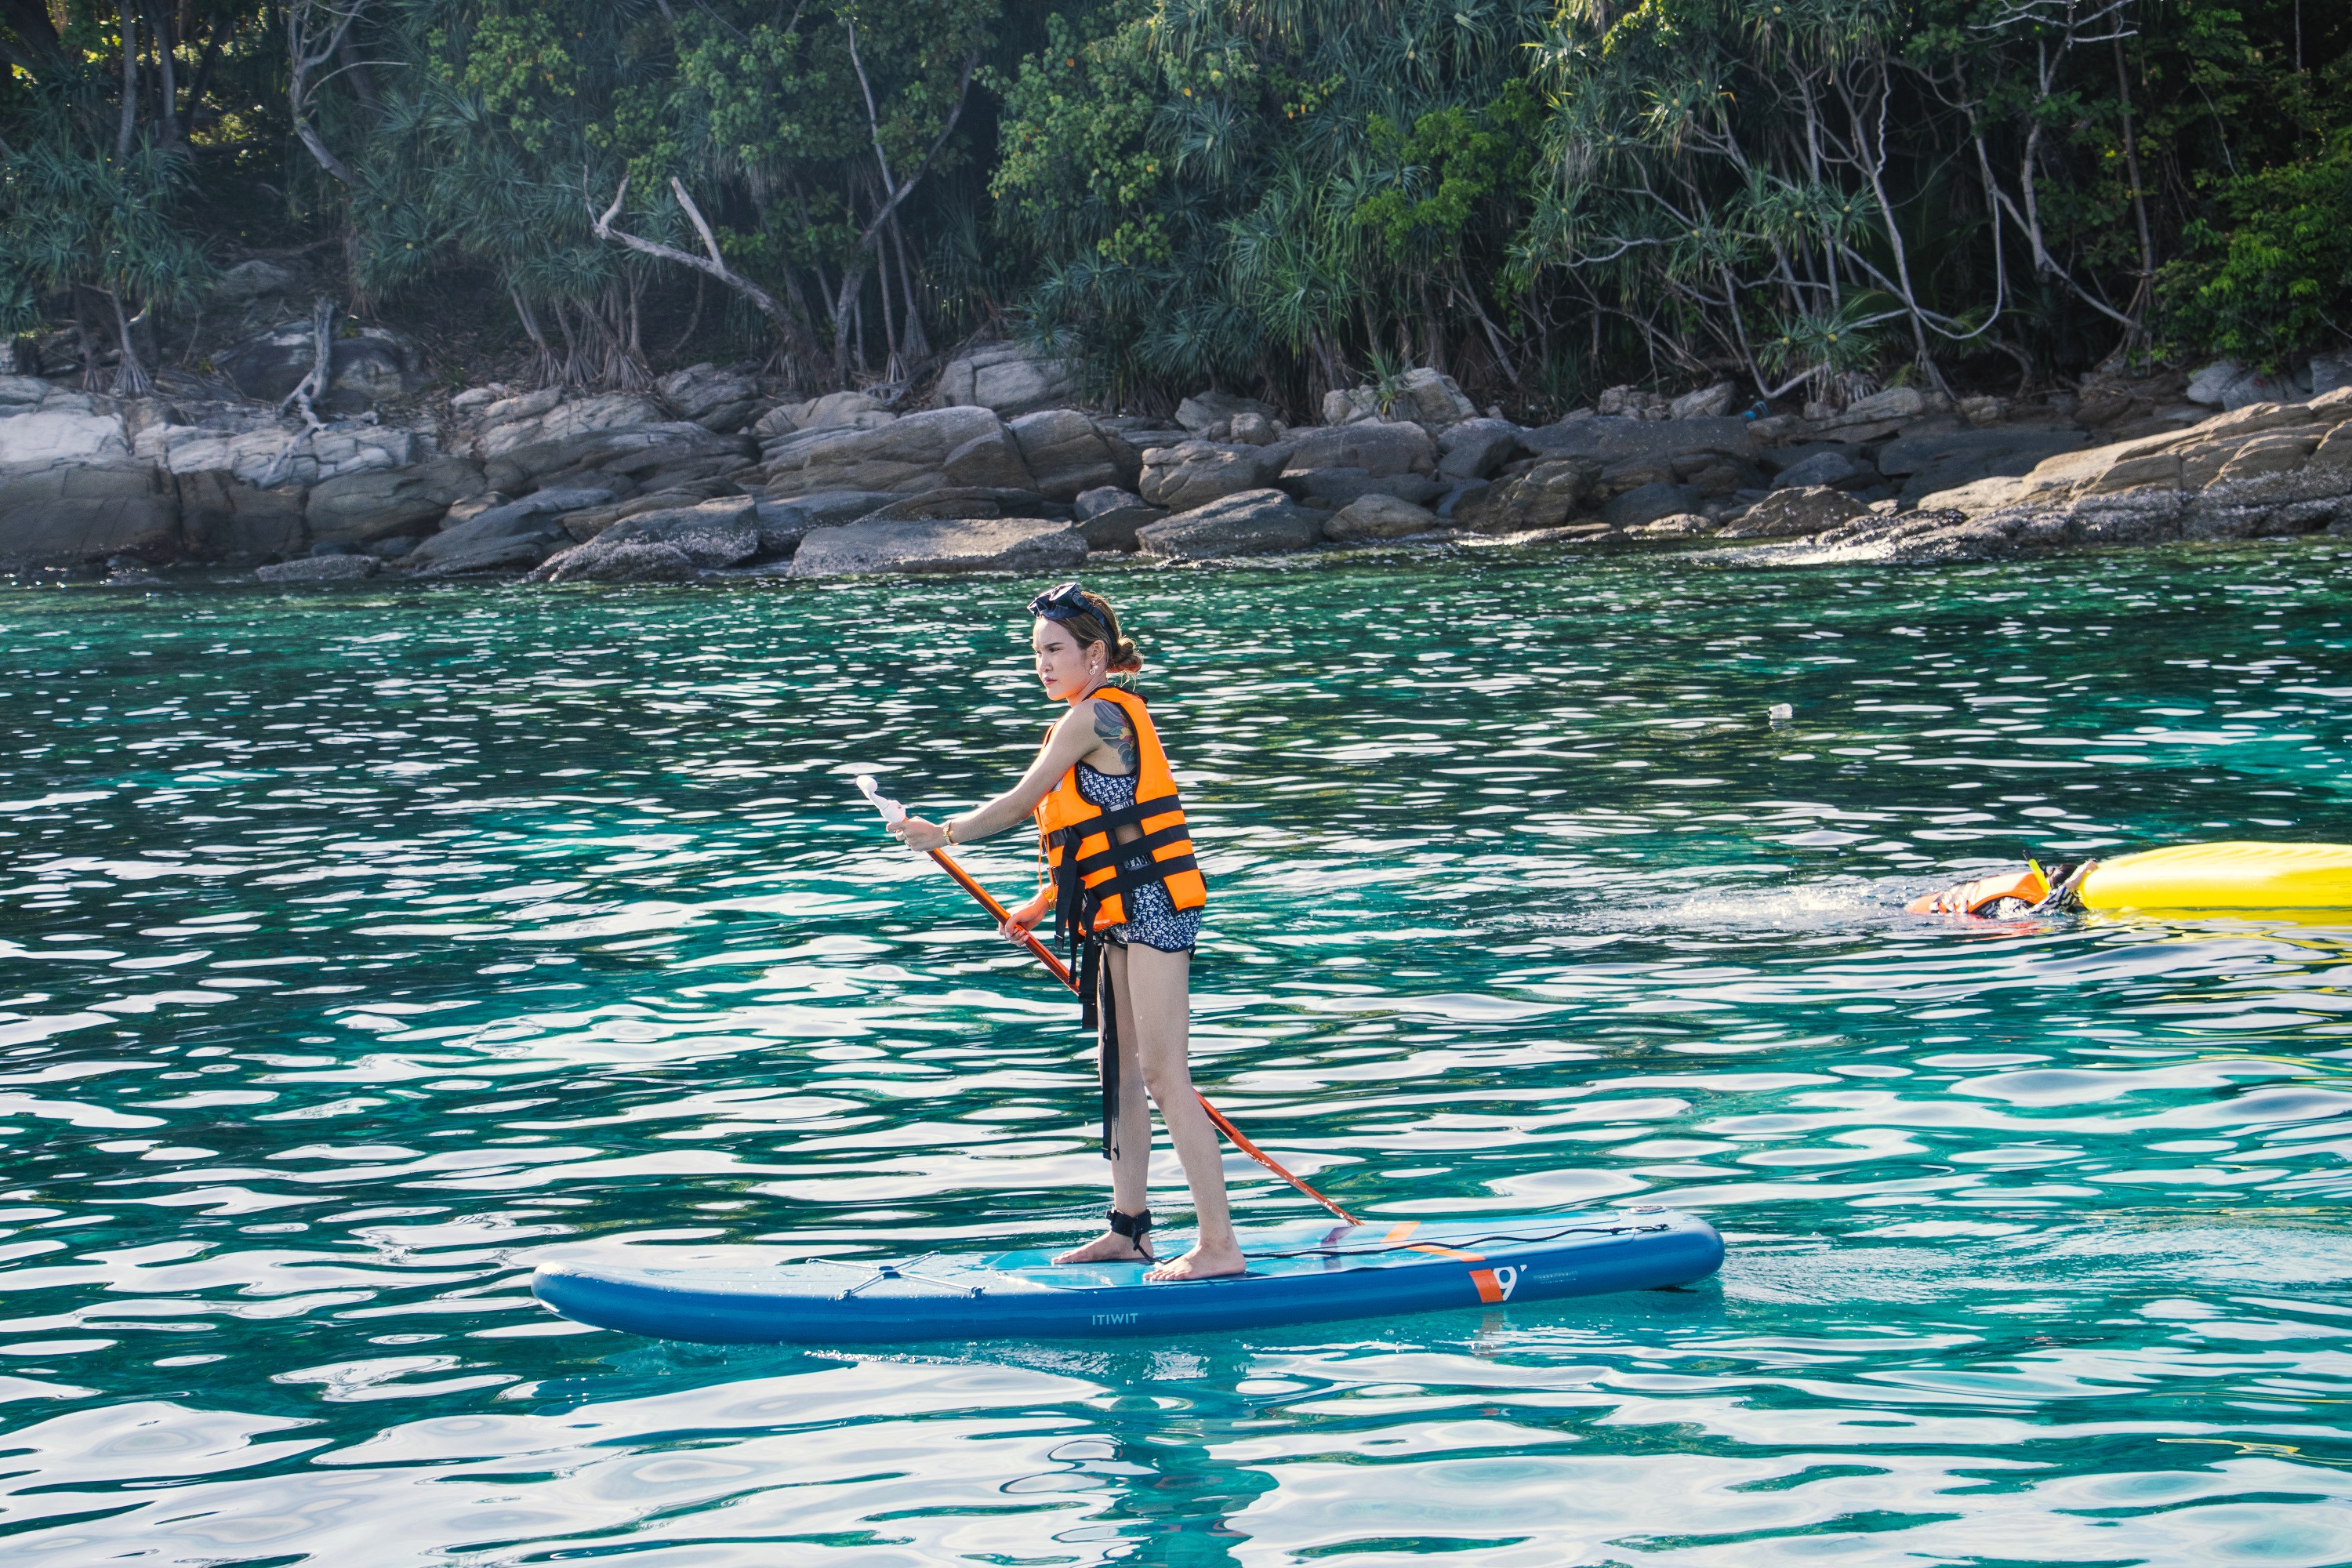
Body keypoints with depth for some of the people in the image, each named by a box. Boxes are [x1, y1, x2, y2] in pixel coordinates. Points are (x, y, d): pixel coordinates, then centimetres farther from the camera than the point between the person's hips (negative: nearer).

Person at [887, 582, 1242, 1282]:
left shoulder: (1093, 717, -12)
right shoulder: (1110, 718, 18)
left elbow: (1019, 802, -9)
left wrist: (941, 834, 4)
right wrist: (1039, 907, 22)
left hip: (1149, 906, -11)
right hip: (1122, 914, 11)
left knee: (1163, 1076, -12)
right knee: (1120, 1072, 15)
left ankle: (1219, 1244, -14)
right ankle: (1130, 1228, 23)